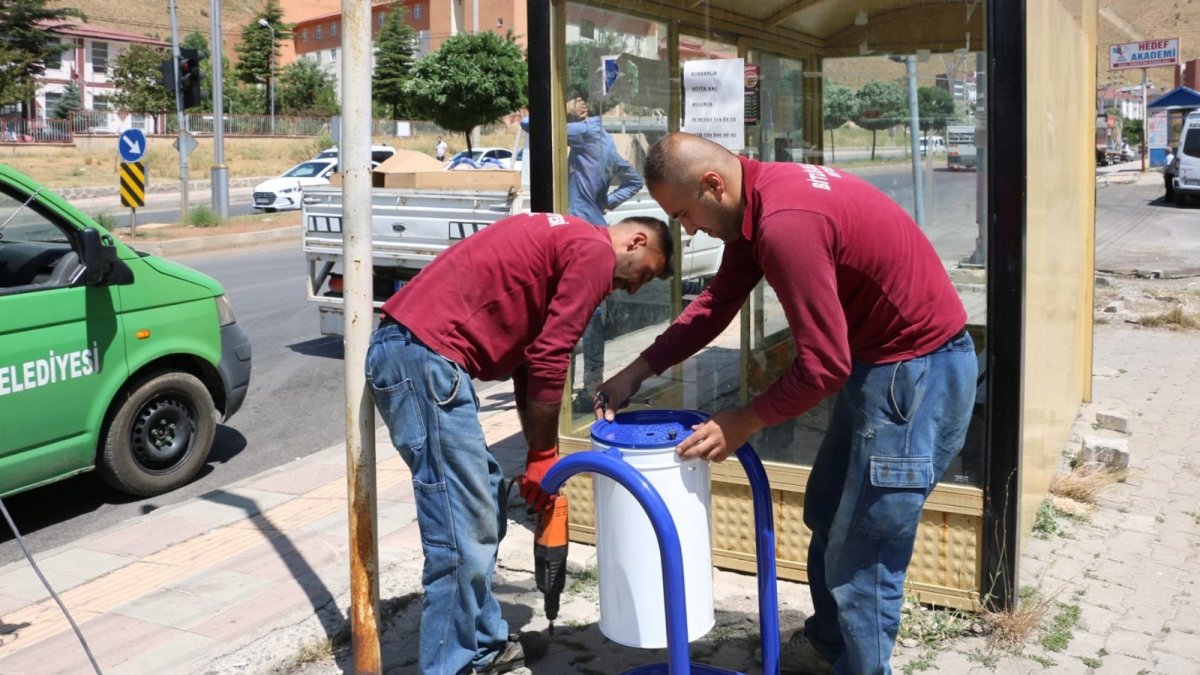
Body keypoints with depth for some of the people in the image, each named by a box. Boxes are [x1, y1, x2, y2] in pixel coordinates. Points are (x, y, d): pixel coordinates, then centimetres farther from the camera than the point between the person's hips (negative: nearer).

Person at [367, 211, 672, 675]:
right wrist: (543, 456, 3)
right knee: (463, 535, -5)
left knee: (484, 503, 18)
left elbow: (529, 355, 25)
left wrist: (540, 454, 21)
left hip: (404, 346, 11)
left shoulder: (565, 241, 26)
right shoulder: (595, 253, -4)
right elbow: (548, 361, -8)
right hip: (424, 355, -11)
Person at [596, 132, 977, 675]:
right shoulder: (755, 198, 1)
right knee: (827, 515, 23)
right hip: (879, 358, 11)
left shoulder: (785, 225, -30)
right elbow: (718, 300, 11)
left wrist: (745, 422, -12)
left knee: (863, 556, -2)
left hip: (919, 370, -11)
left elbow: (823, 365, -26)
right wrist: (638, 371, 8)